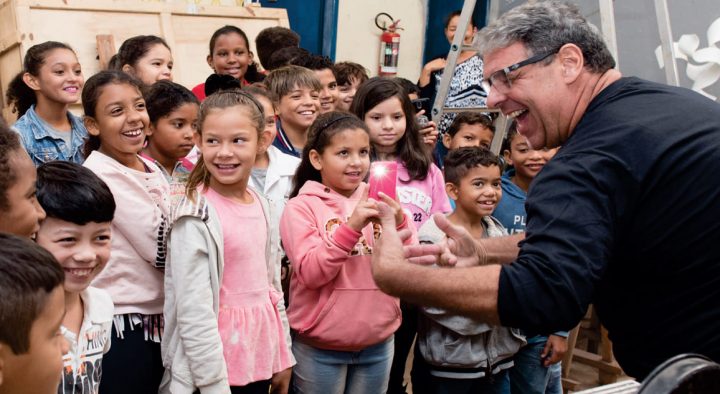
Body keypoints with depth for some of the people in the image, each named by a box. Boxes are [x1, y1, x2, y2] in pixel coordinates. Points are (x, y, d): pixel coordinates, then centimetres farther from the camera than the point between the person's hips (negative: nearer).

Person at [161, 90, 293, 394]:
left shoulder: (263, 208, 3)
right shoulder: (197, 218, -16)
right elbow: (193, 311, -18)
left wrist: (283, 356, 13)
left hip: (262, 356, 6)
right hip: (218, 366, -6)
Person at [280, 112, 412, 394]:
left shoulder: (378, 201, 3)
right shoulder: (301, 206, -7)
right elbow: (309, 273, -18)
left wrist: (398, 225, -17)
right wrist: (351, 227, -27)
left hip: (378, 343, 4)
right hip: (319, 347, -3)